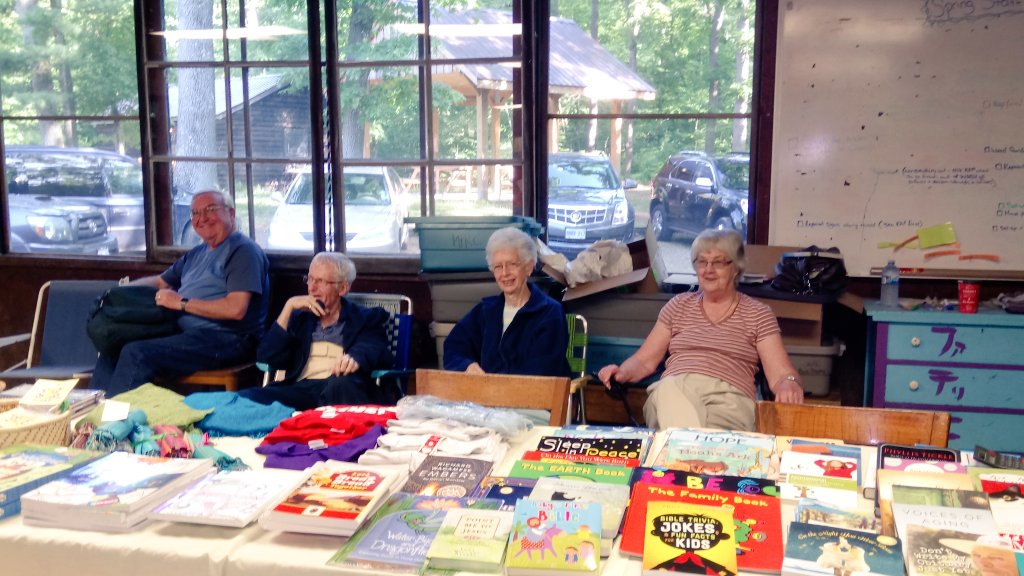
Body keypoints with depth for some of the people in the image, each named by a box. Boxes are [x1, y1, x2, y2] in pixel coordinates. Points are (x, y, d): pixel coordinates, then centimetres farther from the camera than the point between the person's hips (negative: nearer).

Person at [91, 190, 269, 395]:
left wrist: (181, 303, -12)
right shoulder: (197, 254, 22)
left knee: (137, 354, -23)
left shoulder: (243, 250, -7)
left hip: (225, 339, -10)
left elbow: (236, 308, -19)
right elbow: (161, 282, 33)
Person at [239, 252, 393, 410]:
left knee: (342, 383, -41)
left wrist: (355, 358, -32)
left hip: (342, 391, -3)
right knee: (246, 397, -29)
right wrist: (289, 307, 8)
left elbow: (376, 350, -6)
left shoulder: (366, 318, 16)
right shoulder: (300, 317, 27)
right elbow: (267, 358, 13)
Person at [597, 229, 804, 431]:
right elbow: (644, 360, 19)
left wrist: (788, 383, -20)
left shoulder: (757, 314, 15)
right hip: (673, 389, 3)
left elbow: (780, 373, 5)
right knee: (669, 388, -39)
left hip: (728, 397, -2)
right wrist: (622, 372, -4)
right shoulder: (679, 305, 22)